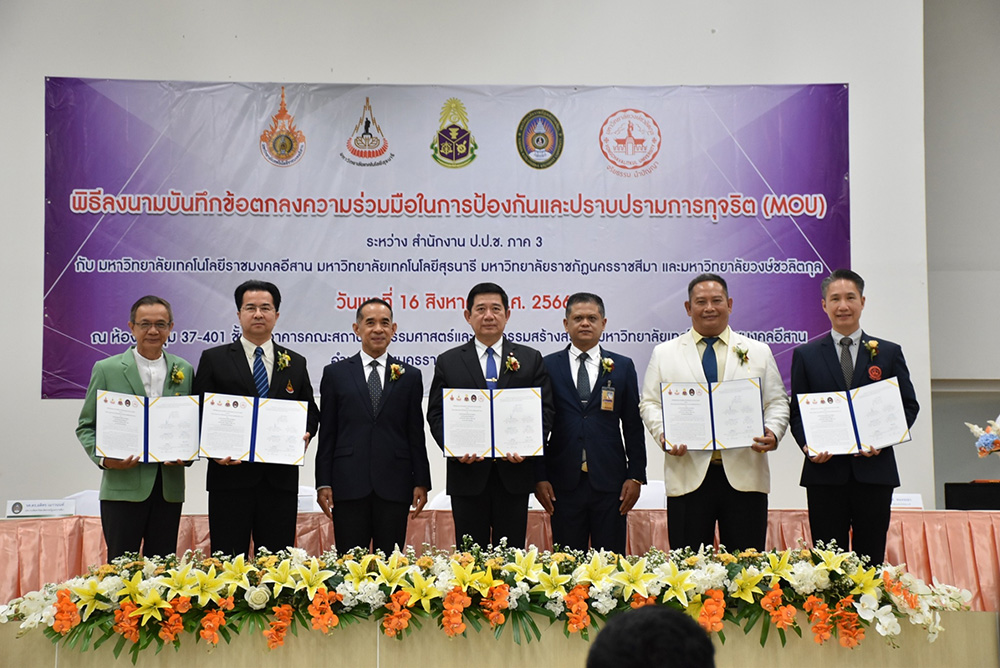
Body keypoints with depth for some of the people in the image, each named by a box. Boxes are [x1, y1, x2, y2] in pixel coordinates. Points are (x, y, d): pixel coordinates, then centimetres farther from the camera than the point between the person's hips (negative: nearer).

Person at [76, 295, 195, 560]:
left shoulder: (184, 370, 10)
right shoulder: (106, 369, 2)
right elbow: (86, 426, 4)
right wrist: (103, 457, -14)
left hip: (169, 489, 3)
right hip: (123, 487, -3)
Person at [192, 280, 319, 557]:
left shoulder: (296, 363, 13)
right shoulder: (214, 359, 6)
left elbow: (311, 411, 18)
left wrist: (305, 434, -5)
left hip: (281, 480, 2)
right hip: (230, 476, -2)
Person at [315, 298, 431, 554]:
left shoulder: (410, 376, 9)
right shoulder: (335, 373, 8)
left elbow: (416, 435, 8)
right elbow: (327, 434, 6)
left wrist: (421, 483, 3)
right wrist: (323, 483, 0)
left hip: (394, 487, 1)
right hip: (349, 485, 0)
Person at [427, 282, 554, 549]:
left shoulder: (531, 359, 8)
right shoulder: (448, 362, 8)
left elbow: (545, 411, 4)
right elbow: (436, 414, 4)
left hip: (514, 474, 0)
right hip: (467, 474, 0)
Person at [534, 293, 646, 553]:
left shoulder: (623, 367, 8)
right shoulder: (548, 366, 5)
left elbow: (633, 426, 7)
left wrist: (636, 476, 0)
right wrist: (539, 477, -2)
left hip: (609, 482, 1)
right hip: (564, 483, 0)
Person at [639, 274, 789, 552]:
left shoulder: (758, 352, 13)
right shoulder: (664, 354, 11)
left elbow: (777, 402, 11)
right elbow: (650, 403, 9)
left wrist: (773, 432, -9)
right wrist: (663, 435, -10)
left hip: (745, 474, 1)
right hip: (688, 474, 0)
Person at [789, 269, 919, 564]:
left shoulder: (889, 352, 10)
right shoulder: (805, 355, 9)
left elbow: (909, 405, 8)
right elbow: (797, 411, 8)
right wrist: (808, 446, -11)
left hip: (875, 472, 1)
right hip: (825, 473, 0)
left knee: (872, 560, 4)